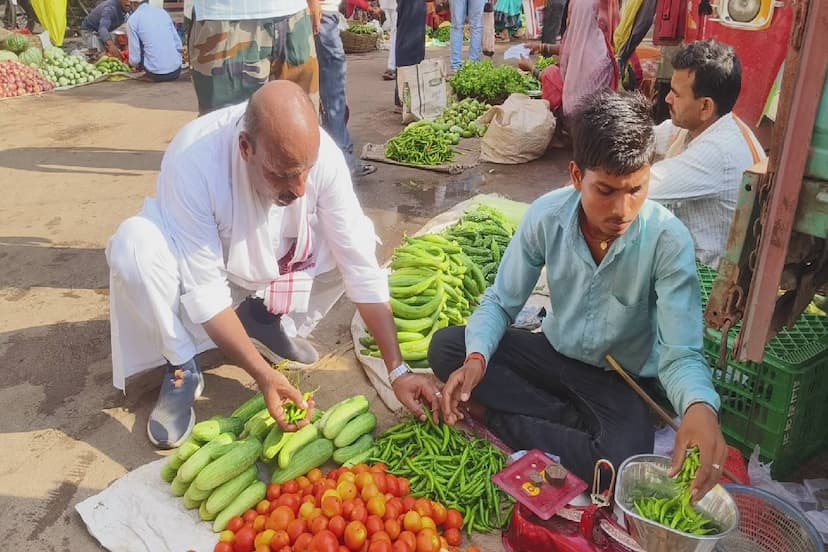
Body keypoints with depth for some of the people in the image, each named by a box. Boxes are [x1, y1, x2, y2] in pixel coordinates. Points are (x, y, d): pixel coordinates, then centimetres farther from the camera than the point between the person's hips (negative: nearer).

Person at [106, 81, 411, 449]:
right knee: (134, 244, -33)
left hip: (276, 264, 3)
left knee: (356, 238, -20)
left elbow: (362, 267, -26)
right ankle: (182, 370, -10)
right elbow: (204, 288, -32)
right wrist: (264, 375, -39)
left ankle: (266, 319, 4)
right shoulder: (192, 163, -37)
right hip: (208, 264, -3)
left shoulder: (322, 155, -30)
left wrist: (398, 369, -28)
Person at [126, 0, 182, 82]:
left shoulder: (132, 20, -2)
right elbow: (178, 44, 11)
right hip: (176, 70, 4)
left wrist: (133, 63, 20)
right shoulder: (163, 12, 10)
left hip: (156, 74, -4)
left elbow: (135, 58, -2)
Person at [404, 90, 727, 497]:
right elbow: (500, 303, -9)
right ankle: (570, 419, -14)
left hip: (621, 381, -3)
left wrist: (700, 407, -48)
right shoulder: (547, 215, -17)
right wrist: (476, 360, -29)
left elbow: (680, 354, -25)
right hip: (554, 354, 3)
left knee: (622, 464, -33)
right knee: (445, 347, -13)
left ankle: (491, 415, -13)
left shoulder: (669, 241, -24)